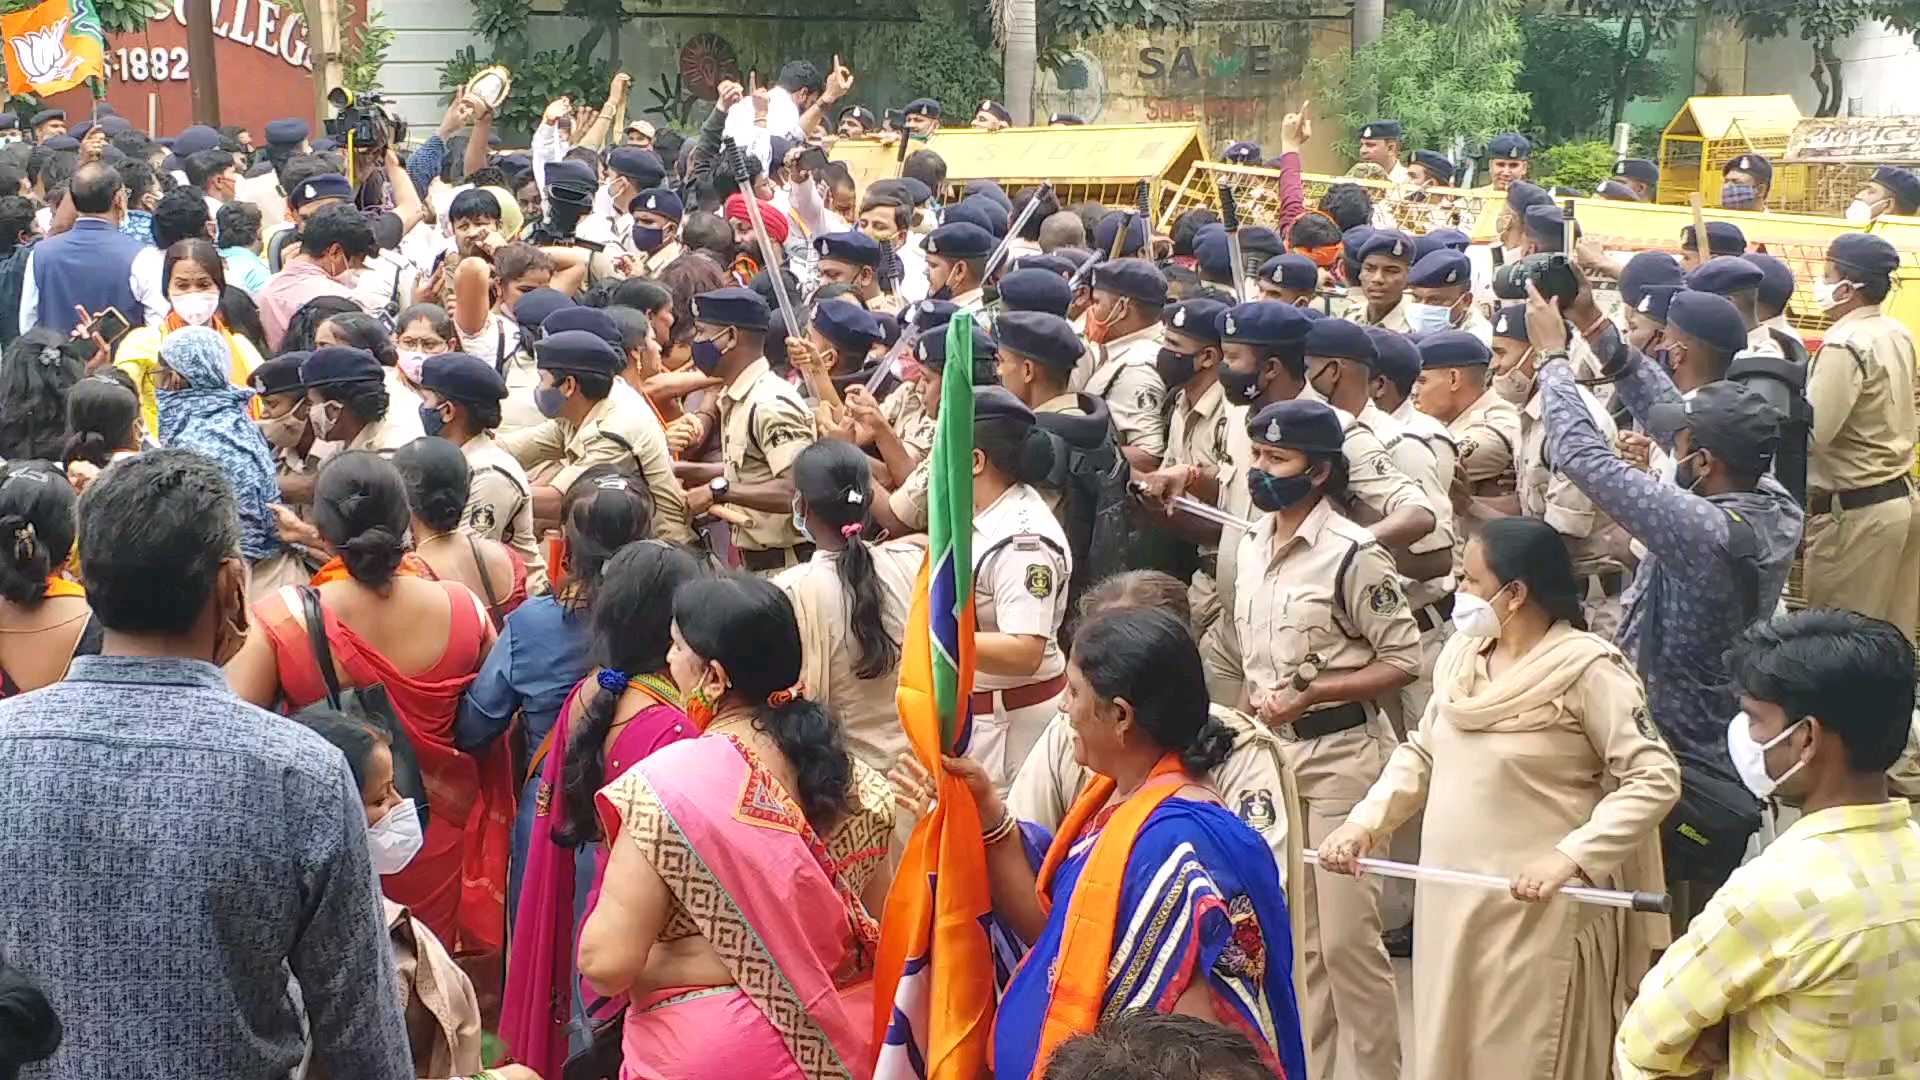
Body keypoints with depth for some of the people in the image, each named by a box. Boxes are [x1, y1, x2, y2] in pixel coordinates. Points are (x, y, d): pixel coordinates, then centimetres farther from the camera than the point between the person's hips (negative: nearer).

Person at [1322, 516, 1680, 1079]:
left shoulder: (1589, 670, -15)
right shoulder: (1461, 654, 6)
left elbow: (1655, 779, -17)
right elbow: (1422, 753, 14)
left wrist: (1569, 857, -25)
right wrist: (1363, 823, 0)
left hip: (1536, 911, -7)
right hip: (1452, 899, 7)